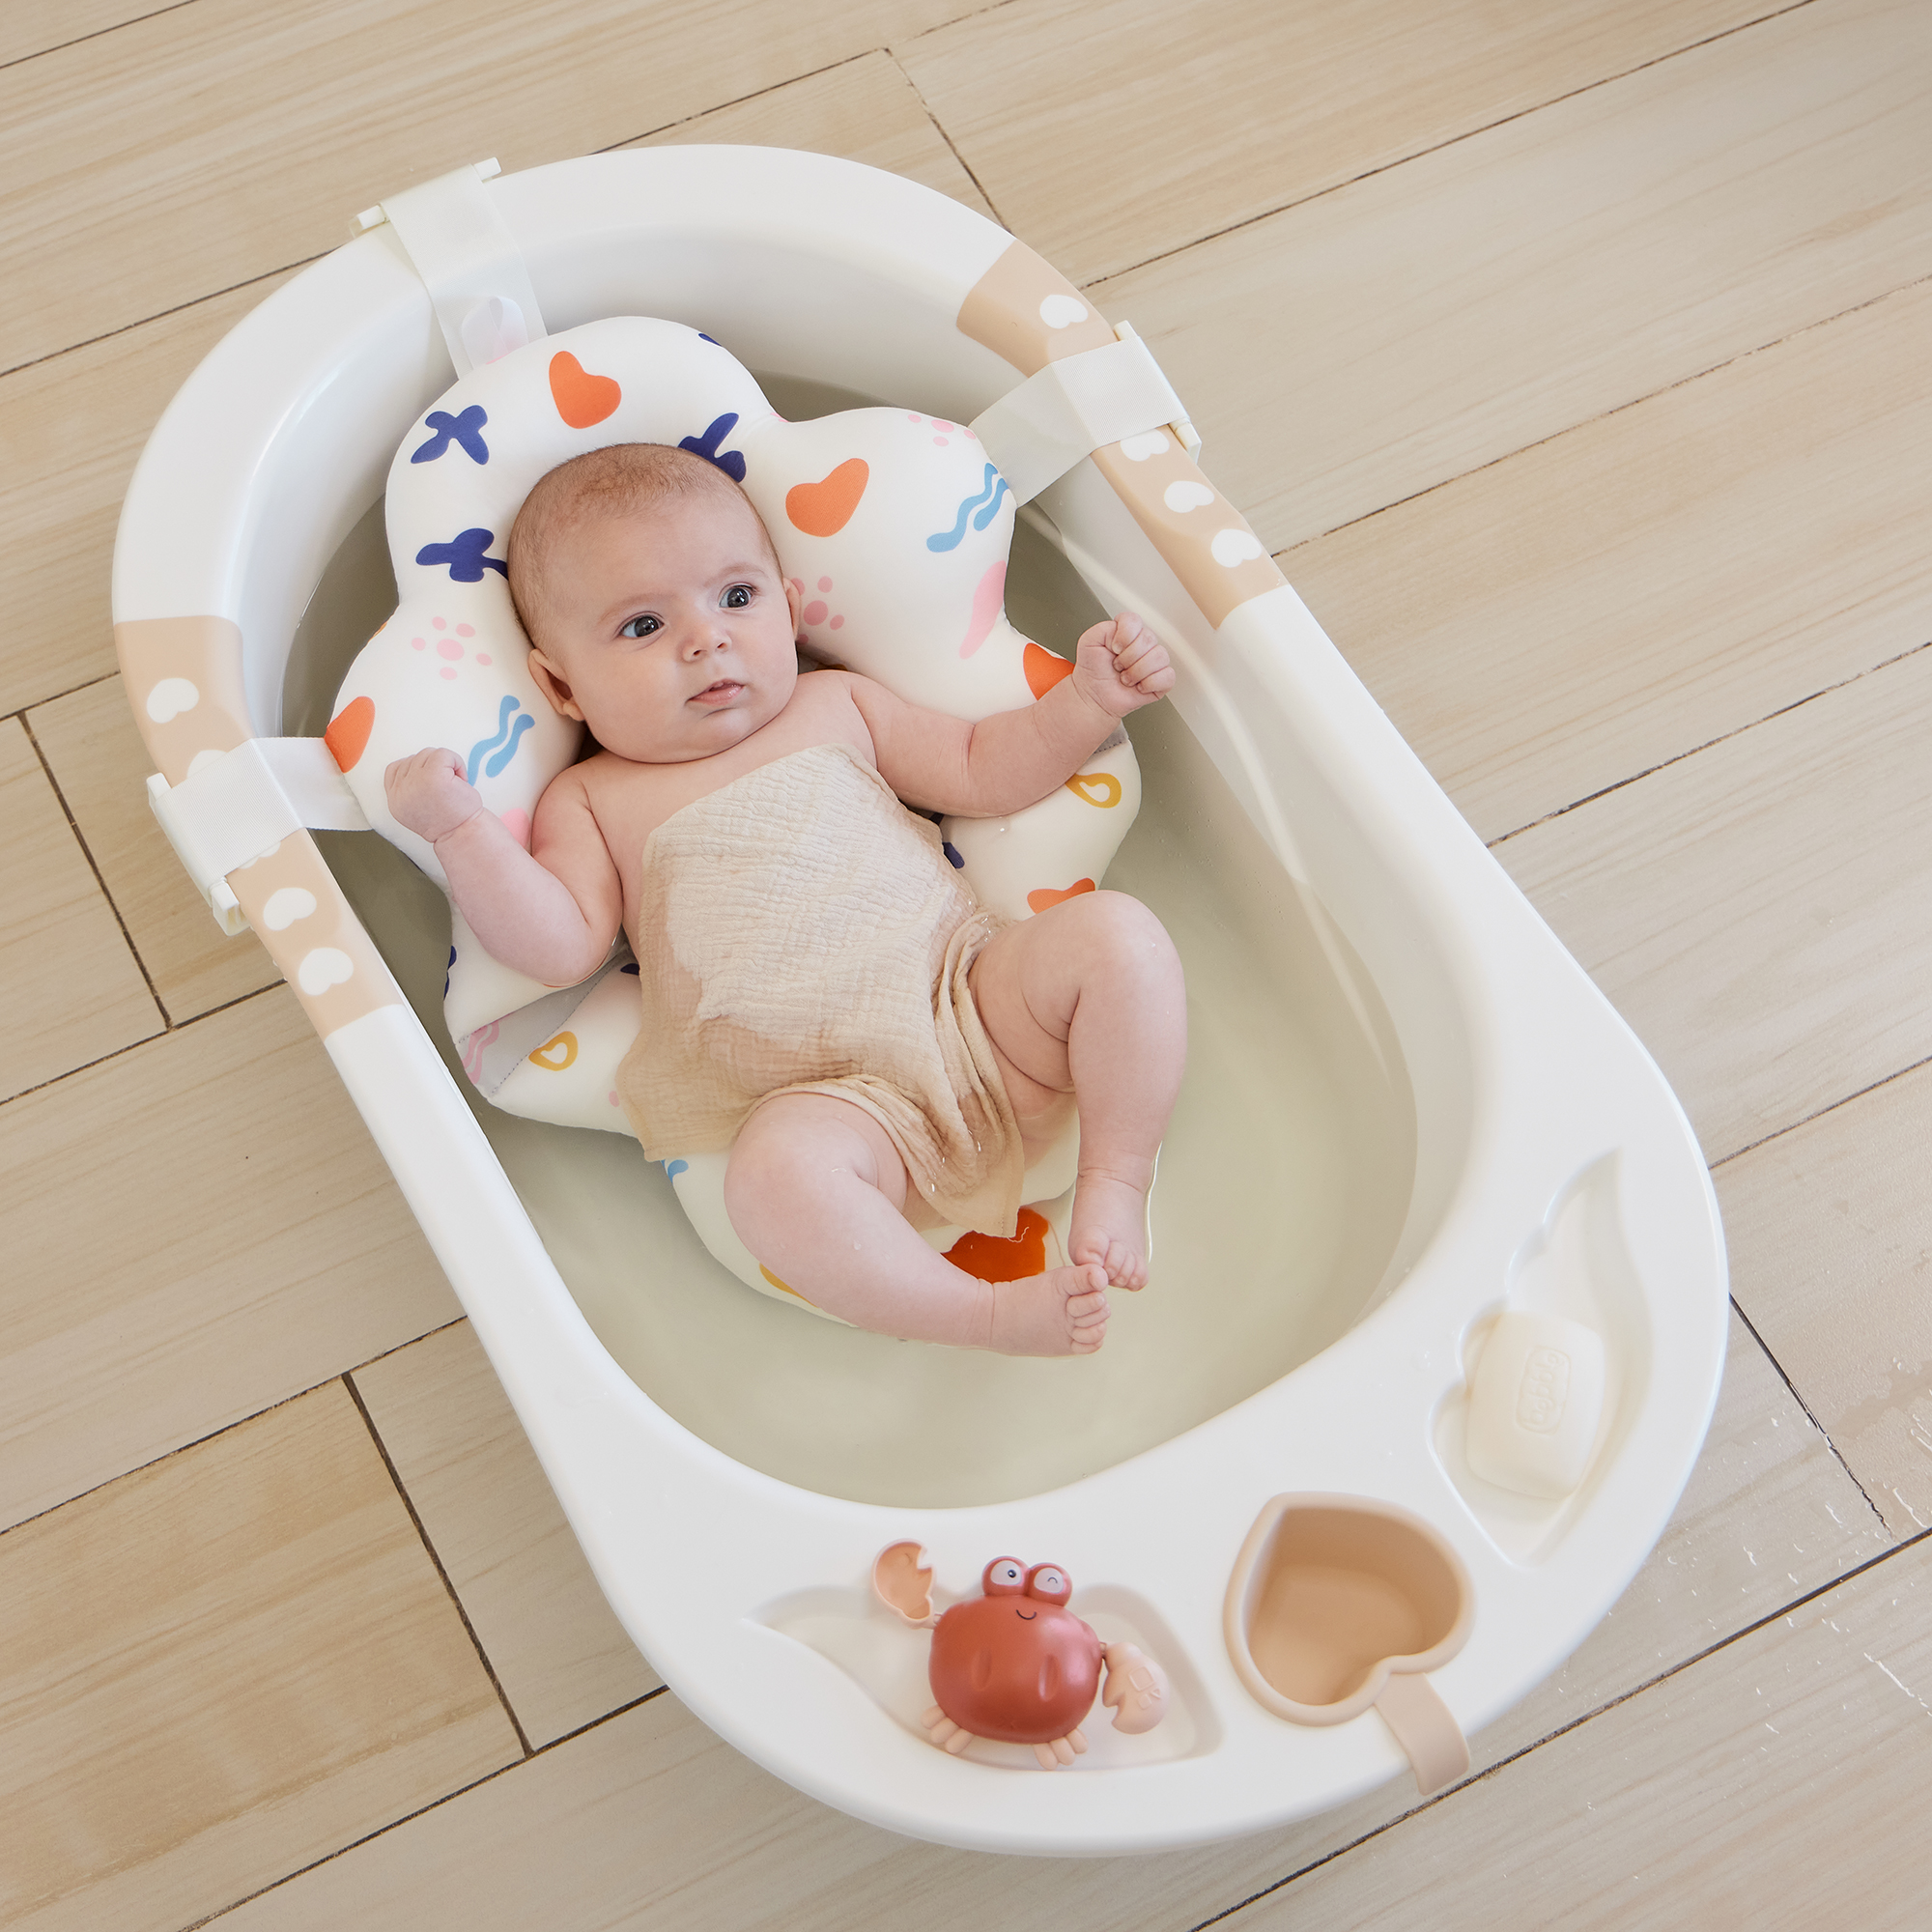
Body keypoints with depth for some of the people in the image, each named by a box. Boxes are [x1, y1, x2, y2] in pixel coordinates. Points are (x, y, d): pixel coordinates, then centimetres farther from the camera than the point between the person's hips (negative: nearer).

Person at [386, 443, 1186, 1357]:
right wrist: (460, 827, -12)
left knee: (1116, 933, -19)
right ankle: (988, 1315, -28)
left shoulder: (836, 706, 19)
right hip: (836, 1099, -4)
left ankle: (1115, 1181, -10)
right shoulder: (593, 801, 12)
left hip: (977, 1007, 4)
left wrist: (1086, 698, 7)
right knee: (778, 1174, -37)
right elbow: (562, 946, -2)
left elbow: (983, 771, 21)